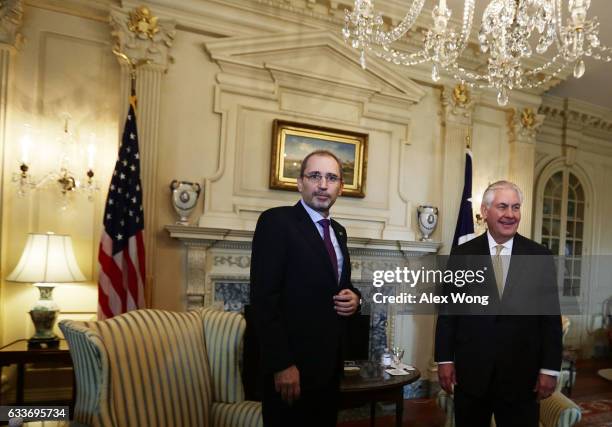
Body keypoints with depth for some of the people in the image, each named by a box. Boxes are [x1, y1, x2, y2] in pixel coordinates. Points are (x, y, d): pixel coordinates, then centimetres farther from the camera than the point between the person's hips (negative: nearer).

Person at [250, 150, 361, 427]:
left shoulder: (338, 231, 11)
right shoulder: (276, 221, -13)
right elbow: (264, 297, -18)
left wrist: (353, 297, -1)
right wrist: (281, 364, -22)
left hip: (329, 362, 8)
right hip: (293, 362, -7)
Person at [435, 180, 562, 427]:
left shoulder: (540, 257, 0)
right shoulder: (462, 255, -1)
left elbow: (551, 316, 1)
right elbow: (448, 311, 0)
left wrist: (550, 369, -2)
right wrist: (445, 360, -1)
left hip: (522, 375, 0)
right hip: (470, 373, 0)